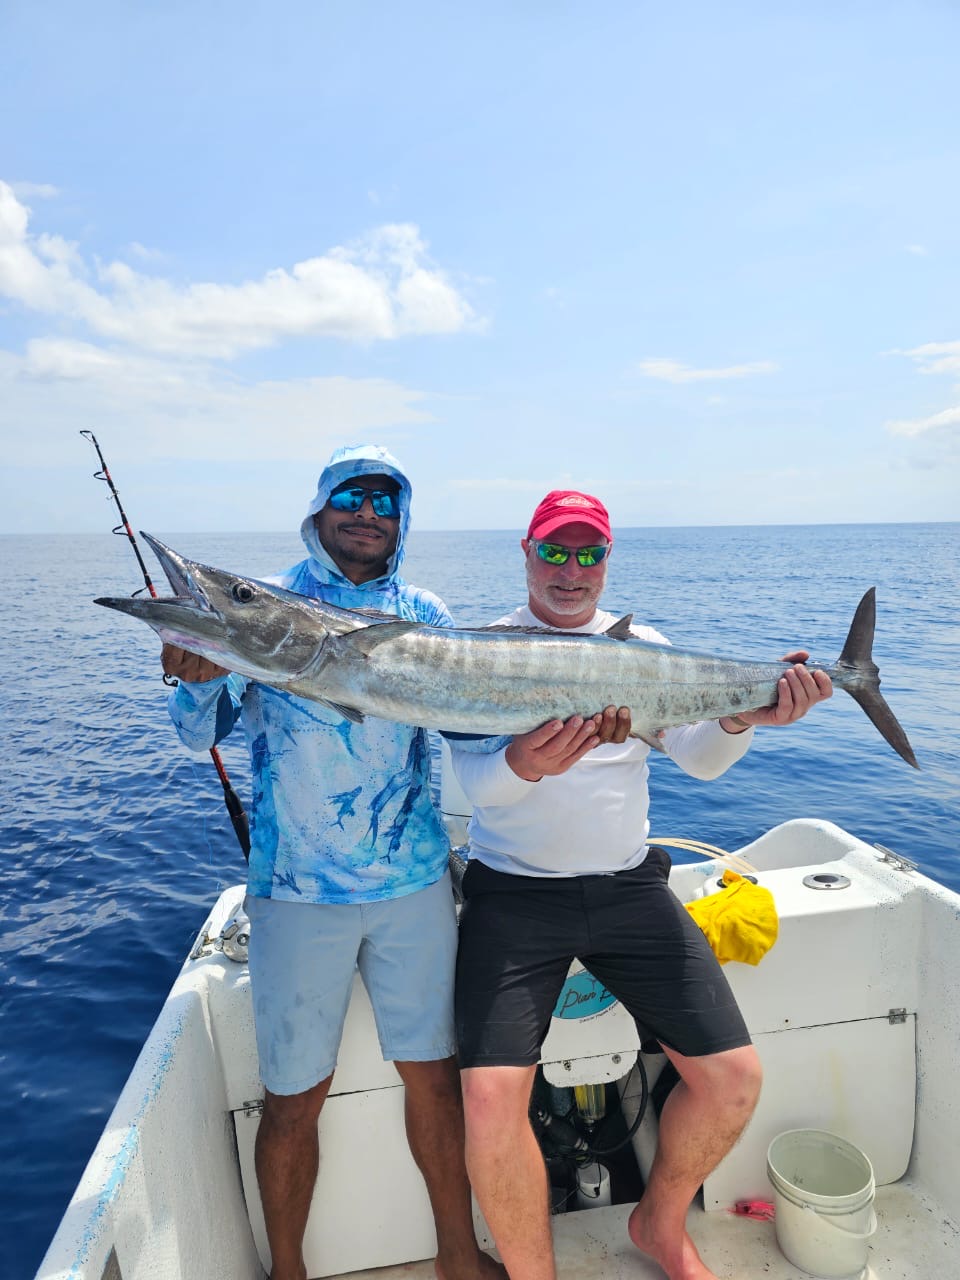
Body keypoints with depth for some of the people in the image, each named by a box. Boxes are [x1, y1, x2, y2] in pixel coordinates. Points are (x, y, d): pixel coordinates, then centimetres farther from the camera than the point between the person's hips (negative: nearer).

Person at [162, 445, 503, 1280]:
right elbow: (204, 735, -5)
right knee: (295, 1095, 9)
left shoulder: (425, 614, 6)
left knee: (435, 1074, 13)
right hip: (298, 889, -2)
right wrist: (199, 681, -27)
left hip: (415, 881, 2)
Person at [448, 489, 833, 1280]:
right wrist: (523, 765, -35)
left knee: (734, 1079, -1)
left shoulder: (642, 645, 7)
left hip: (630, 886, 3)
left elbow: (702, 761, 2)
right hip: (514, 892, -3)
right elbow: (476, 780, -13)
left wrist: (743, 716, -18)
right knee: (490, 1098, -17)